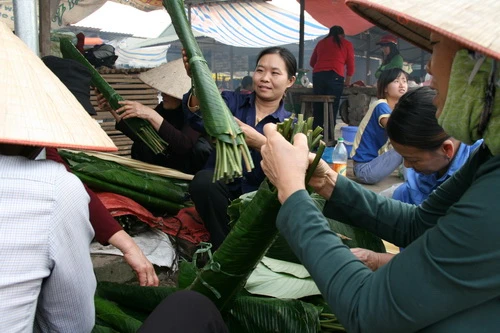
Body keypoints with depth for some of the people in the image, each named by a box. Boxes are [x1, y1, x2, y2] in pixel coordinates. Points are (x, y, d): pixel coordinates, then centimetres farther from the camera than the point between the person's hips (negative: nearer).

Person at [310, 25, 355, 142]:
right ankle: (329, 137, -7)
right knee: (332, 108, -3)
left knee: (318, 107, 4)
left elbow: (312, 62, 28)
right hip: (335, 76, -3)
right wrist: (347, 82, 29)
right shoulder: (347, 44, 15)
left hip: (317, 75, 3)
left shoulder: (321, 42, 23)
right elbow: (350, 65, 15)